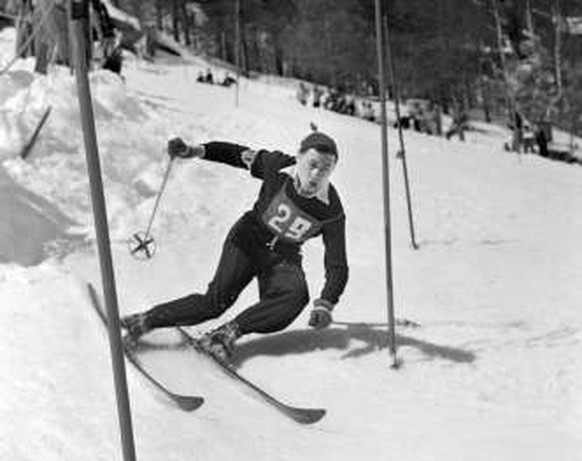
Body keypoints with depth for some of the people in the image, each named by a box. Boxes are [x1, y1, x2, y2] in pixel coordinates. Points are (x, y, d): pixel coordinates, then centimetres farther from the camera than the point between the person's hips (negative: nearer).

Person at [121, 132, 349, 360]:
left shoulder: (332, 212, -21)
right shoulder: (277, 166, -21)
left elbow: (337, 267, -19)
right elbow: (236, 154, -4)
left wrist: (325, 305, -34)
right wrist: (193, 151, -15)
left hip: (284, 259, 1)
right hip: (249, 239, -1)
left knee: (297, 295, -30)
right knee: (217, 300, -19)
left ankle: (230, 332, -26)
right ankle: (145, 321, -8)